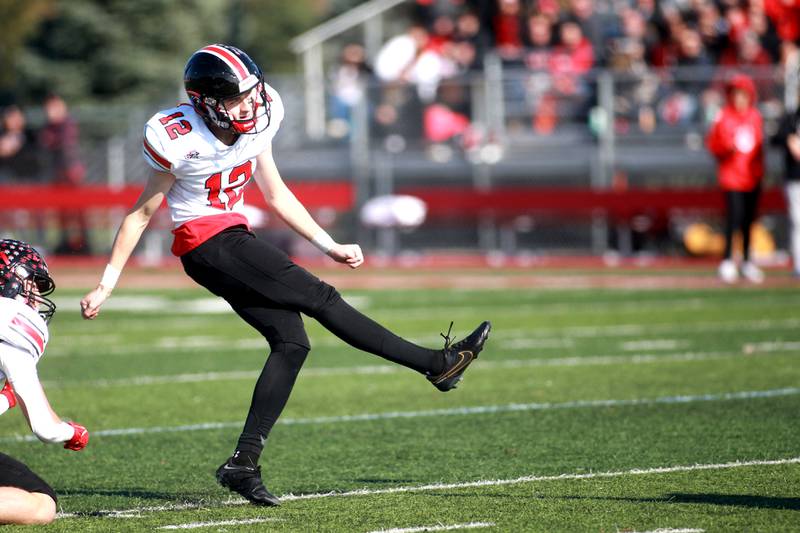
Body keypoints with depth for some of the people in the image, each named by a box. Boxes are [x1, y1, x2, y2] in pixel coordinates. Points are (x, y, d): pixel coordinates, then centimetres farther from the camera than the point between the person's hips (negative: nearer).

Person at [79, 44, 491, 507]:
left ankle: (244, 464, -2)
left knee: (290, 343, -3)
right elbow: (141, 215, -8)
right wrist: (108, 283, -6)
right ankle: (436, 364, -7)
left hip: (236, 238, 8)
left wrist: (329, 246, 13)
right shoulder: (182, 141, -19)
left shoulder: (257, 125, 1)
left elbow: (278, 195, 15)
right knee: (320, 298, -11)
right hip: (207, 244, -8)